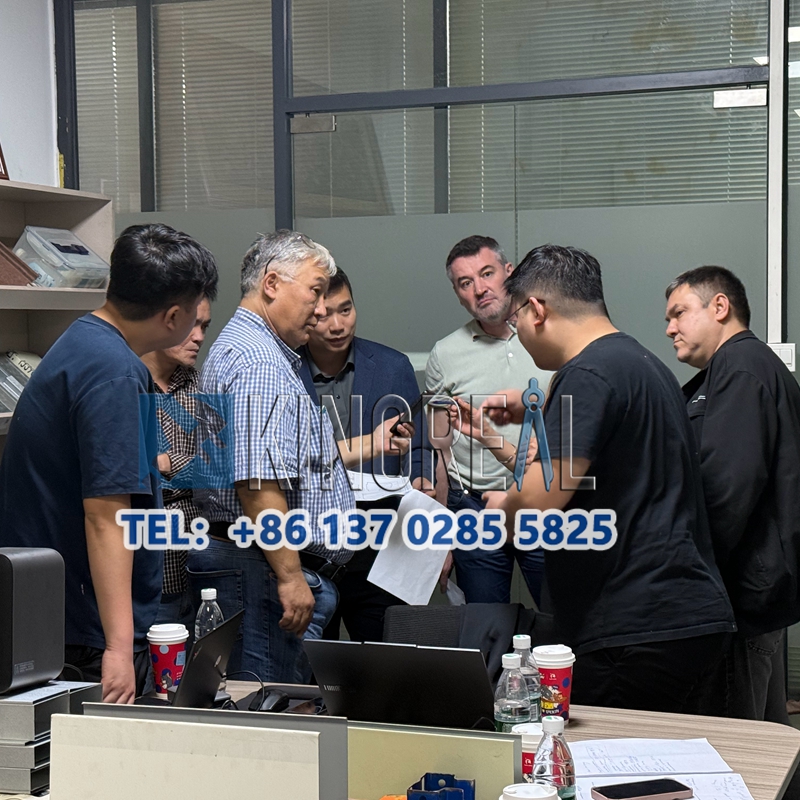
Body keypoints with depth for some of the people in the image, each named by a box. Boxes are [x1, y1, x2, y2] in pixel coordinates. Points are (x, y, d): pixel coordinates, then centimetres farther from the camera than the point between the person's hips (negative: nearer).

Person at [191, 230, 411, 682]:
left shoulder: (269, 355, 21)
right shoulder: (258, 363, -16)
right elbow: (257, 482, -25)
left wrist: (371, 445, 24)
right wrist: (290, 576, -24)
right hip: (265, 569, -11)